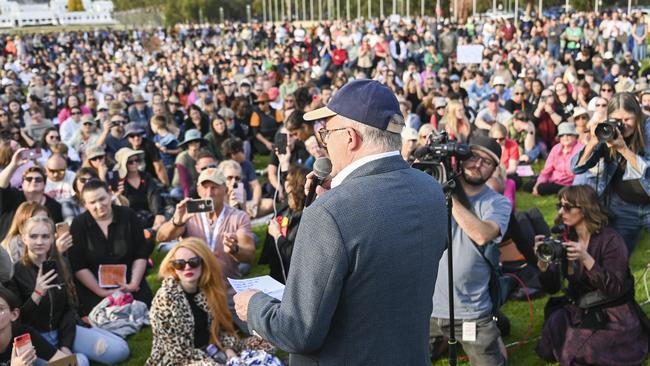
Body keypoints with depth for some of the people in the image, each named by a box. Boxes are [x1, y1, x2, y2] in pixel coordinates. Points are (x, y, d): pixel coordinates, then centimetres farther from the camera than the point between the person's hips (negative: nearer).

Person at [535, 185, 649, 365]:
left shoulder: (610, 240, -17)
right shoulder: (566, 238, -2)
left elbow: (615, 290, -24)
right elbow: (552, 287, -2)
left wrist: (587, 259, -35)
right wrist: (543, 262, -23)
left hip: (613, 317, -5)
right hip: (578, 311, 5)